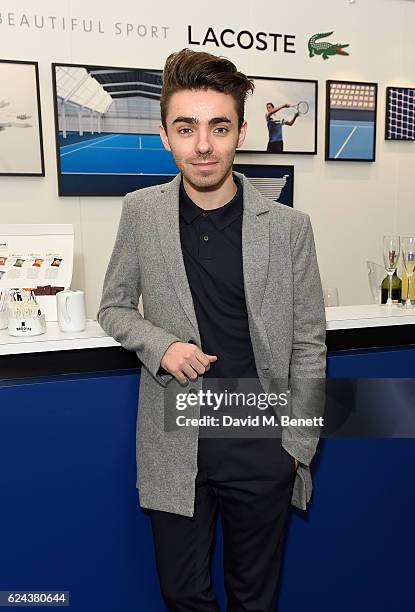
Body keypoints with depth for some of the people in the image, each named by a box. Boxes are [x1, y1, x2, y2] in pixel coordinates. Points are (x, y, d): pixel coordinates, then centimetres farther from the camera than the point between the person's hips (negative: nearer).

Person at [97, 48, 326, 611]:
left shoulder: (288, 226, -9)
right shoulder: (141, 212, -4)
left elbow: (308, 345, -2)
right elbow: (114, 307, 6)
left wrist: (297, 447, -2)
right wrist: (160, 345, -14)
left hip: (261, 446, 0)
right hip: (174, 445, 1)